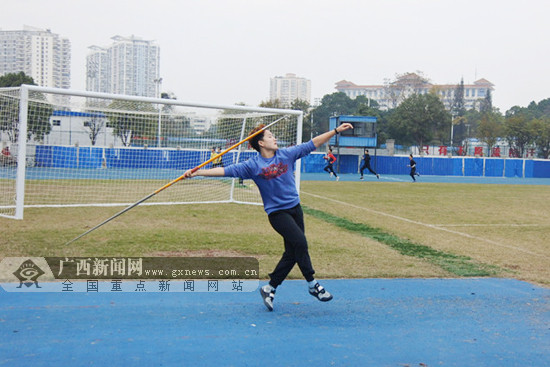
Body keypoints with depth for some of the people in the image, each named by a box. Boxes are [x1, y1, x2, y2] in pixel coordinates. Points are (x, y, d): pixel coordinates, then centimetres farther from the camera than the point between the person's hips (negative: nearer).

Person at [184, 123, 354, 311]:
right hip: (277, 212, -5)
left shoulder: (287, 154, 3)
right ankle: (312, 285, -6)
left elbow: (313, 143, 8)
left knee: (292, 252, 6)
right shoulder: (253, 165, -7)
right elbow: (226, 170, -10)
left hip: (295, 208, 6)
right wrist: (197, 172, -17)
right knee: (300, 242, -21)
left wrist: (336, 130, 6)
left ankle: (269, 288, 19)